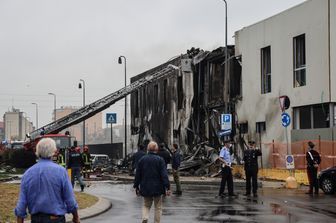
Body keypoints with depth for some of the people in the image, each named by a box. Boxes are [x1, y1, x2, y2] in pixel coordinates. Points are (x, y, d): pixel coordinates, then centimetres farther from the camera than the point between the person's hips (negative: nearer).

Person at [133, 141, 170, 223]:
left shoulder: (142, 160, 0)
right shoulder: (160, 160, -9)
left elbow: (138, 175, 5)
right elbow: (164, 175, -12)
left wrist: (136, 186, 14)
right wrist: (167, 187, -11)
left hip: (145, 188, 3)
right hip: (157, 188, -3)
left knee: (146, 205, 16)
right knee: (158, 207, 10)